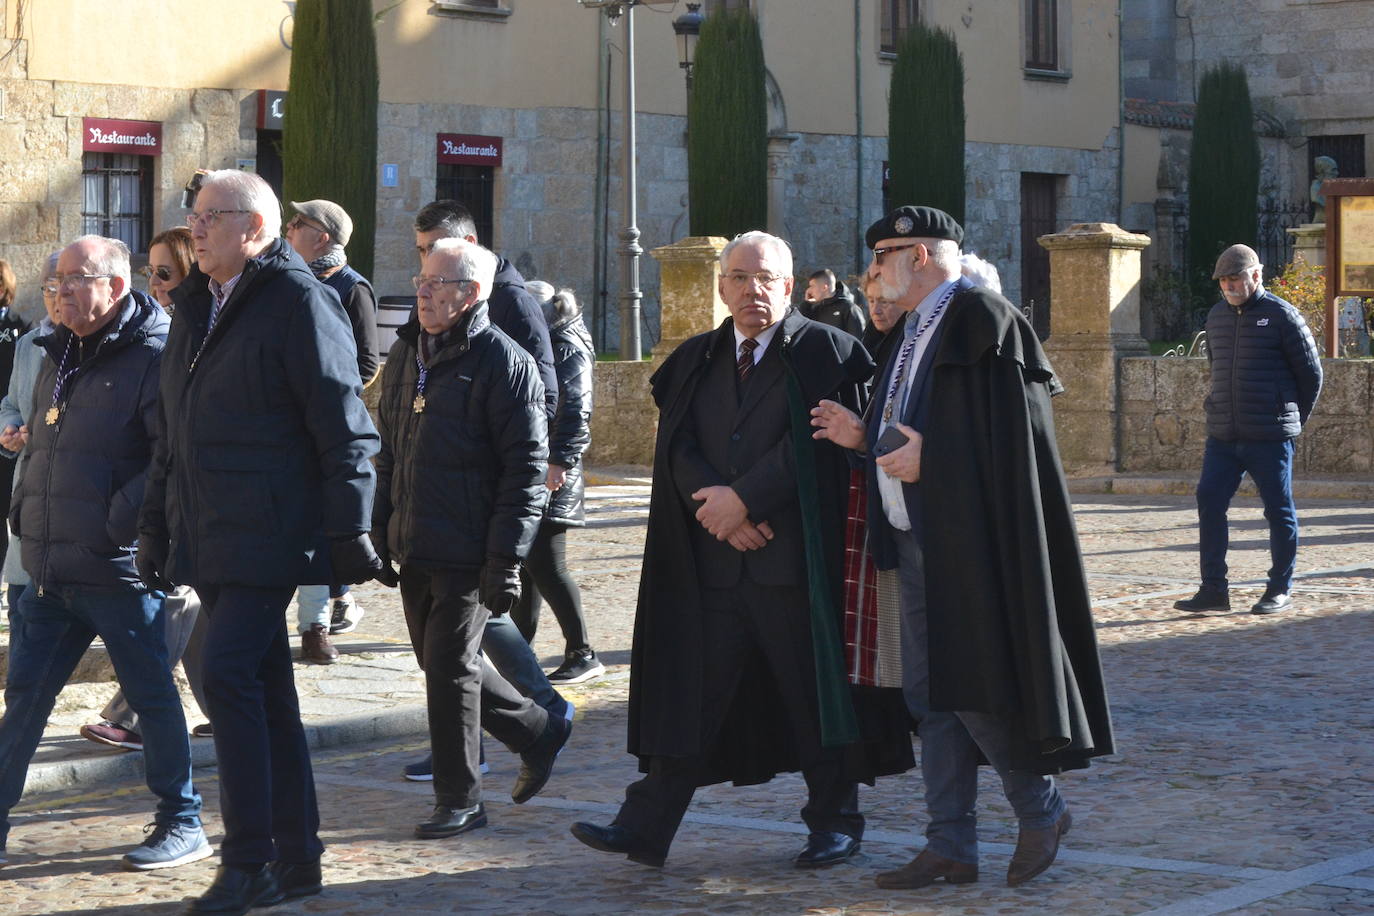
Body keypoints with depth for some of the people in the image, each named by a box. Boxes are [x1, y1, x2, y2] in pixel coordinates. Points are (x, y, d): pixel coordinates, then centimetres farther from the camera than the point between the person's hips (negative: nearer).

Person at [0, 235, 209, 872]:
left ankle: (182, 826, 15)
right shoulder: (61, 355, 14)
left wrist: (120, 520, -20)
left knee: (151, 695, 4)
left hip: (116, 569, -8)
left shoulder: (151, 358, -13)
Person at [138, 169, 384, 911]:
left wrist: (349, 530, -16)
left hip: (267, 535, -8)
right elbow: (175, 431, 22)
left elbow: (344, 426, -14)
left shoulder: (298, 303, -10)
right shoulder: (197, 307, 16)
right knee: (263, 686, 10)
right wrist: (155, 524, 20)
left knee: (228, 675, -15)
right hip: (208, 537, 8)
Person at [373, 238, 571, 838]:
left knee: (450, 666, -3)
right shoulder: (406, 351, 13)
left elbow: (526, 467, -14)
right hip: (414, 547, 8)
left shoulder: (503, 361, -11)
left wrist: (506, 558, -18)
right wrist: (381, 530, 14)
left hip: (469, 553, -8)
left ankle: (459, 799, 9)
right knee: (440, 662, 13)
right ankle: (538, 732, 32)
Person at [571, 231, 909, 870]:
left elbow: (816, 444, -12)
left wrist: (742, 497, -15)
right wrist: (722, 510, -13)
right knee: (688, 695, 4)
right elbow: (677, 447, 3)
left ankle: (836, 821, 19)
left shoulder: (825, 352, -1)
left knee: (814, 693, 5)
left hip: (794, 563, -4)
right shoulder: (694, 361, 12)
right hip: (712, 569, 4)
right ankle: (646, 828, 5)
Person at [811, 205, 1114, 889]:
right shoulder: (914, 334, 17)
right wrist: (865, 437, 7)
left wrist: (930, 459, -18)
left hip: (969, 544, -9)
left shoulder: (985, 321, -11)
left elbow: (1013, 435, -18)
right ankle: (951, 847, 13)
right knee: (930, 696, 8)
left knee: (971, 691, -6)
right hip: (915, 543, 9)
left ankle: (1042, 811, 14)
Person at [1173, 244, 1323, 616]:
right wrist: (1222, 411, 16)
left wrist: (1292, 419, 7)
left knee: (1279, 511, 3)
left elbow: (1311, 373, 0)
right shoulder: (1216, 317, 12)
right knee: (1209, 503, -1)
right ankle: (1214, 589, 3)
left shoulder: (1281, 316, -6)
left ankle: (1280, 590, 13)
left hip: (1270, 438, -6)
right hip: (1222, 436, 6)